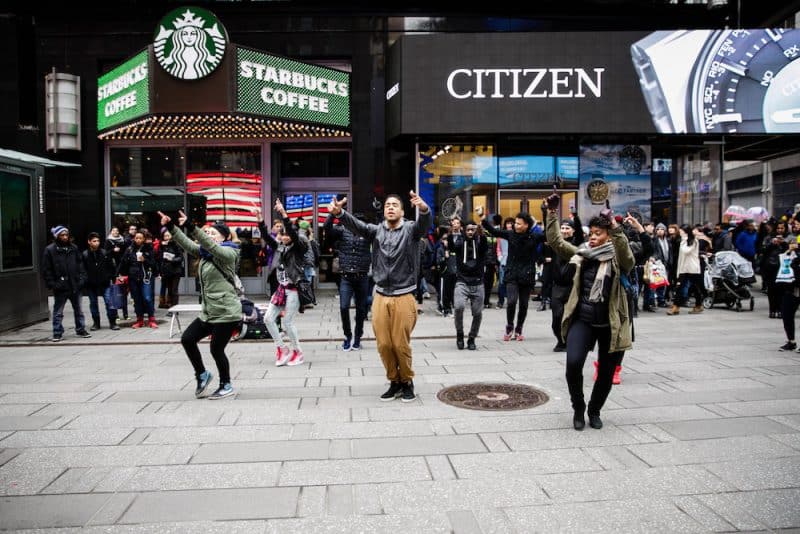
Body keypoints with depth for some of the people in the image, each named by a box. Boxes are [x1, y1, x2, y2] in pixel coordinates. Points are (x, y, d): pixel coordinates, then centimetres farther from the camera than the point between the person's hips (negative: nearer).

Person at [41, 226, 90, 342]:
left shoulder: (73, 248, 7)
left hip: (75, 286, 4)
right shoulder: (50, 250, -5)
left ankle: (81, 330, 24)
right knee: (58, 312, 4)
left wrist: (82, 279, 1)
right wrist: (52, 284, -11)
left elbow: (80, 264, 11)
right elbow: (46, 270, -5)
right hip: (60, 287, -4)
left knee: (78, 310, 13)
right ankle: (57, 333, 12)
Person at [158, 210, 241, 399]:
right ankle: (202, 375, 23)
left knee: (216, 349, -1)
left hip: (226, 312, -8)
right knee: (187, 339, 5)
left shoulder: (228, 253, -11)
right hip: (209, 311, 8)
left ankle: (226, 386, 20)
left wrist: (191, 227, -36)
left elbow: (211, 246, -28)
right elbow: (187, 244, 8)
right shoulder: (206, 253, 13)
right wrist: (171, 227, -4)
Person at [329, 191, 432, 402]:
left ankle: (407, 382, 24)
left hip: (404, 297, -3)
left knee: (401, 344, 1)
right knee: (384, 345, 5)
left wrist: (424, 208, -46)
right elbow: (356, 225, -10)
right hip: (381, 297, 3)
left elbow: (425, 222, -21)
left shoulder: (410, 229, 0)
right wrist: (339, 213, -32)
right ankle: (394, 382, 25)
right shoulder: (376, 231, 7)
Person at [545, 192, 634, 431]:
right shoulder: (581, 254, 6)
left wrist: (615, 227, -38)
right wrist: (552, 212, -7)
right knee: (573, 363, -17)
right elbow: (555, 240, 1)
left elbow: (627, 254, -27)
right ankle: (578, 409, 8)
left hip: (610, 324, -1)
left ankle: (594, 411, 37)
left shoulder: (617, 258, -4)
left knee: (606, 373, 10)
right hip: (583, 320, 1)